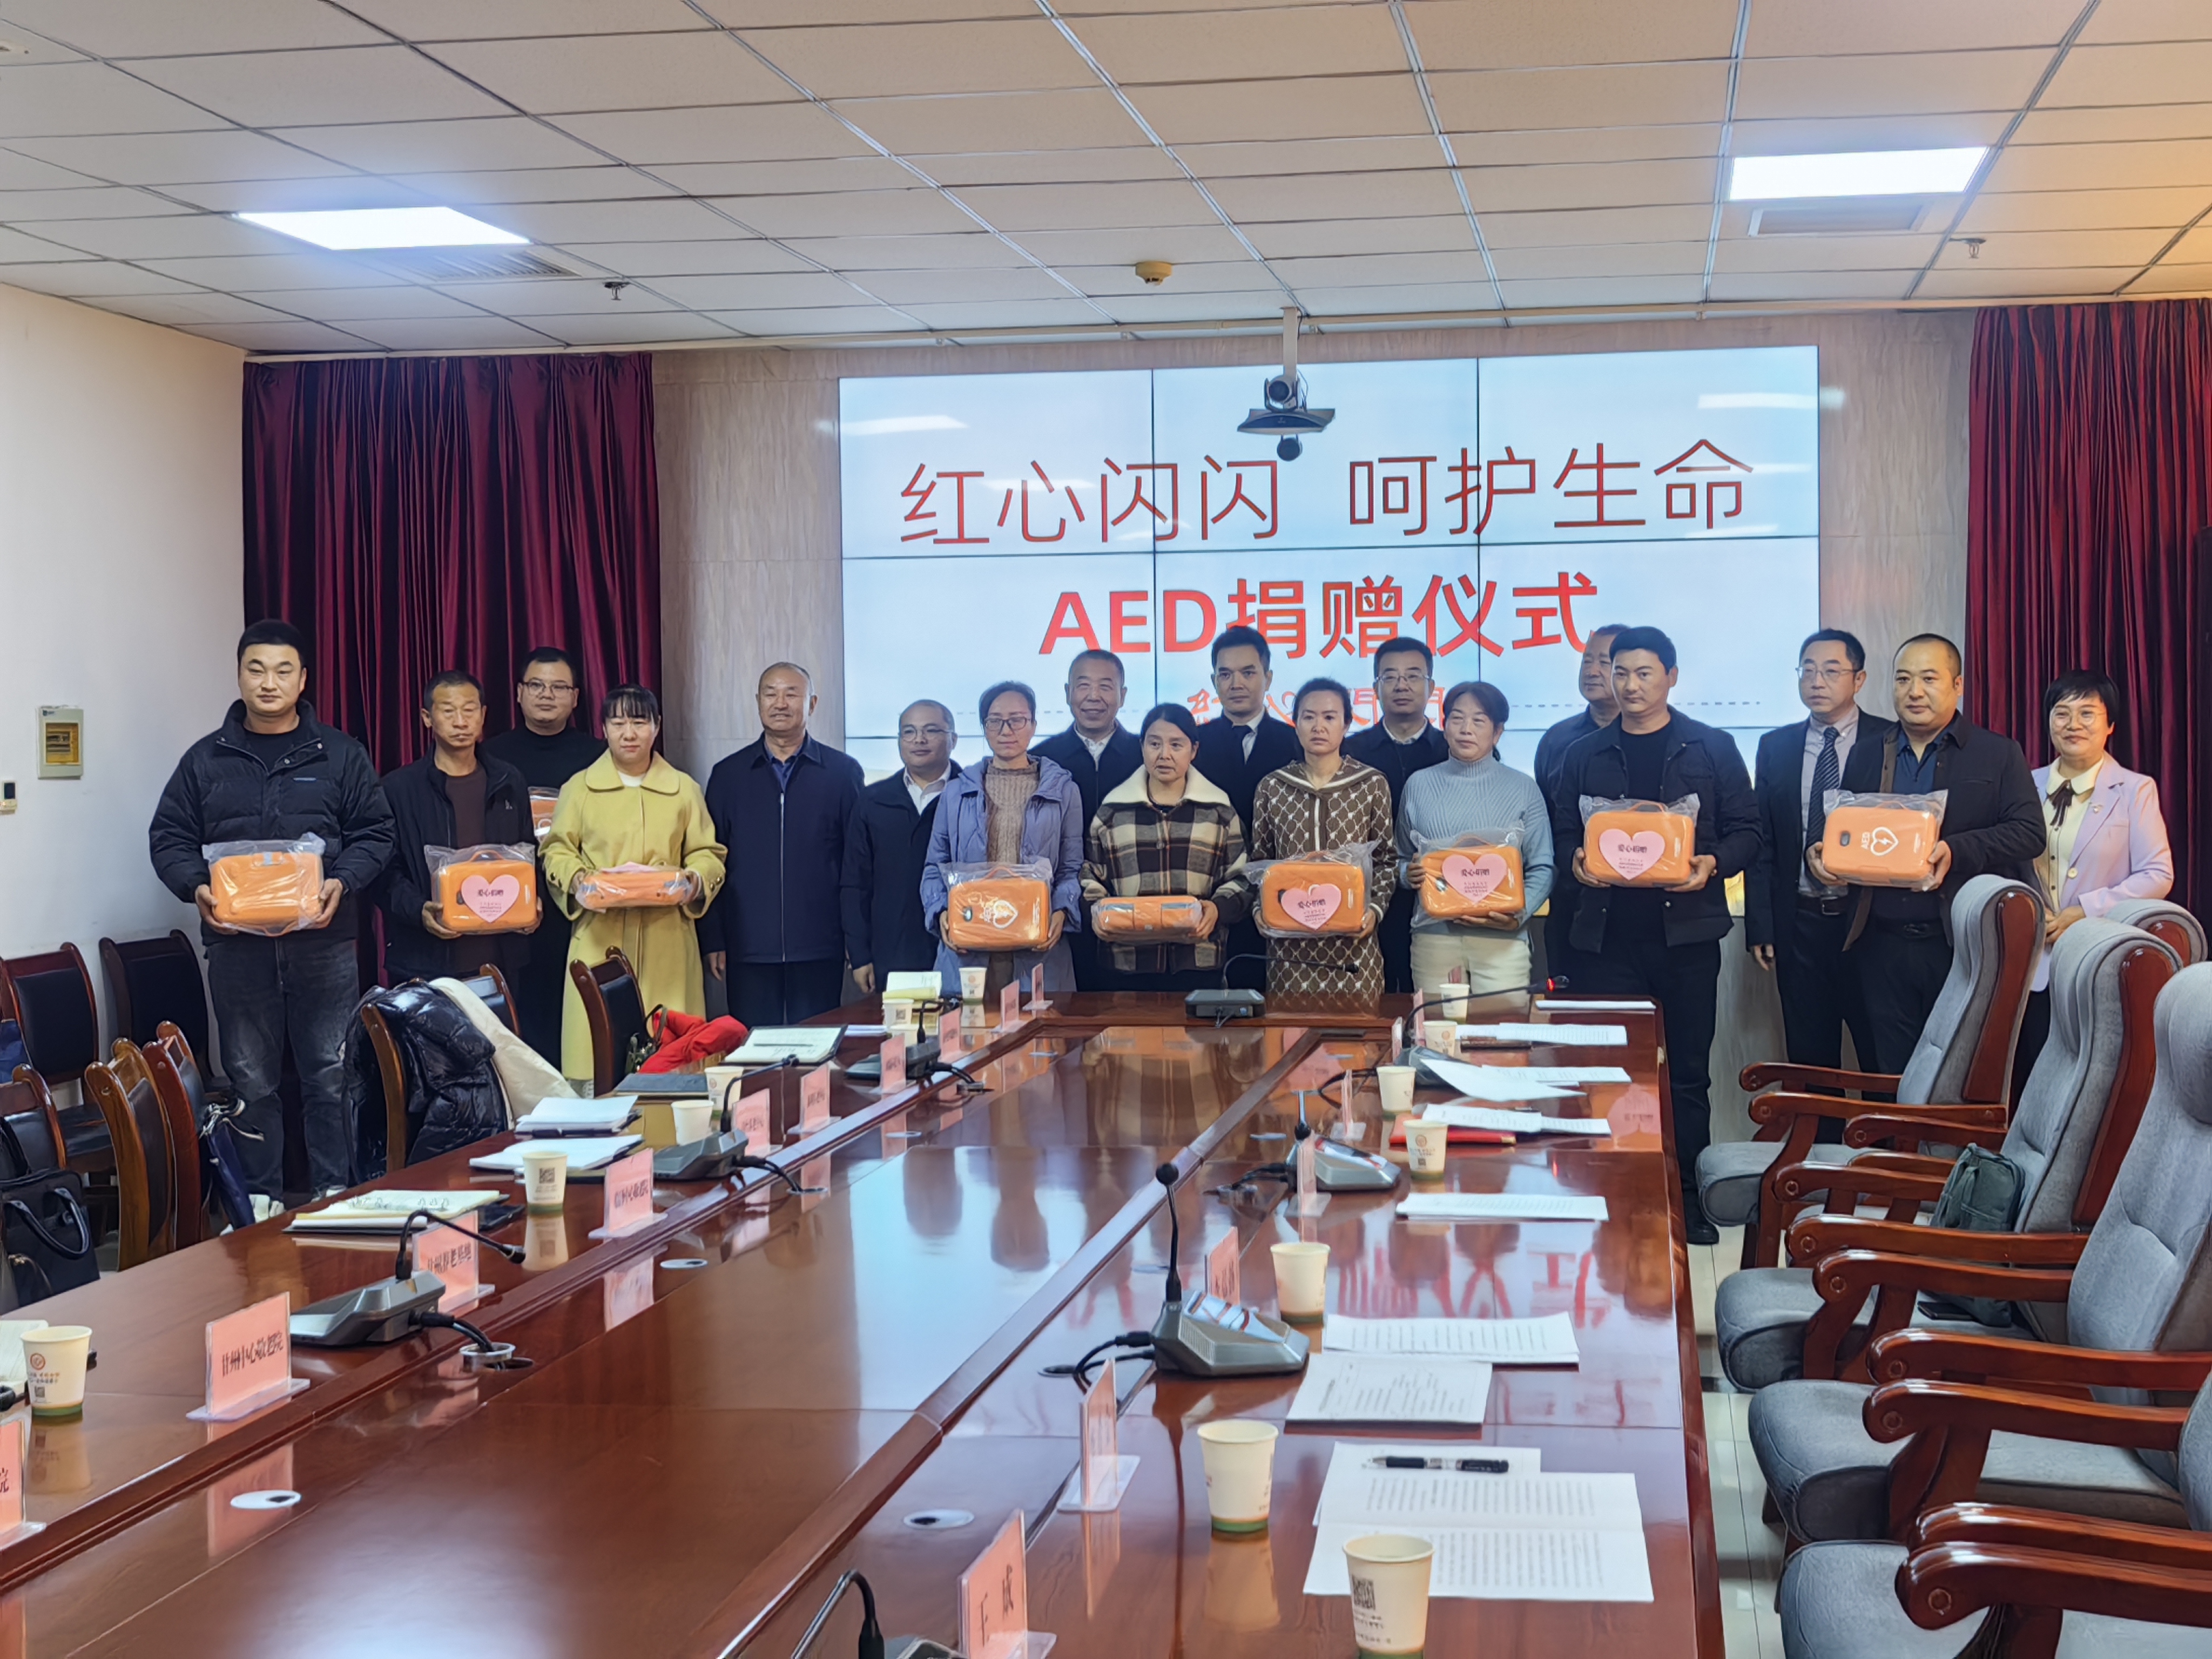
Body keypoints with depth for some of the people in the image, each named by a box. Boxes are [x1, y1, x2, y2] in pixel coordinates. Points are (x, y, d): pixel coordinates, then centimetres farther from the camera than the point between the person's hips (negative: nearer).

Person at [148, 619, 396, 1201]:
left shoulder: (341, 756, 6)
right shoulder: (206, 760, 9)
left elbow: (373, 834, 5)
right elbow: (169, 838, 9)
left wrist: (342, 882, -14)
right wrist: (197, 887, -11)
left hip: (323, 940, -1)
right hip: (236, 943, 1)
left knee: (331, 1072, 1)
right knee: (250, 1077, 6)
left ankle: (335, 1194, 10)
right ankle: (260, 1199, 15)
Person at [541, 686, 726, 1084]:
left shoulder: (684, 790, 11)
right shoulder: (579, 788, 9)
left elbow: (708, 854, 13)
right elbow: (556, 850, 10)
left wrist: (696, 881, -9)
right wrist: (577, 881, -10)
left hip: (666, 946, 1)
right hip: (599, 943, -1)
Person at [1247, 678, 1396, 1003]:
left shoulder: (1372, 785, 3)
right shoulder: (1272, 788, 7)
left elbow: (1387, 859, 6)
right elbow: (1259, 862, 12)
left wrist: (1375, 909, -9)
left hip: (1353, 943, -1)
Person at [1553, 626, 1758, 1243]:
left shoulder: (1711, 748, 7)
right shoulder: (1583, 754, 12)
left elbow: (1746, 831, 5)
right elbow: (1563, 832, 13)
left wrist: (1714, 864, -14)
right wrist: (1577, 861, -9)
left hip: (1687, 930, -1)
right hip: (1609, 933, 1)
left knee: (1688, 1070, 3)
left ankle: (1687, 1195, 10)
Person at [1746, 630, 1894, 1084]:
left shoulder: (1889, 742, 0)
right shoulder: (1776, 747, 9)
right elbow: (1762, 843, 9)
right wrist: (1759, 927, 3)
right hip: (1800, 923, 3)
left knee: (1884, 1063, 0)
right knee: (1810, 1064, 7)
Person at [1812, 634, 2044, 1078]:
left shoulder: (1999, 755, 5)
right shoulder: (1866, 757, 16)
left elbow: (2029, 832, -5)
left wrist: (1957, 851, -20)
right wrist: (1818, 854, -8)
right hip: (1883, 946, 3)